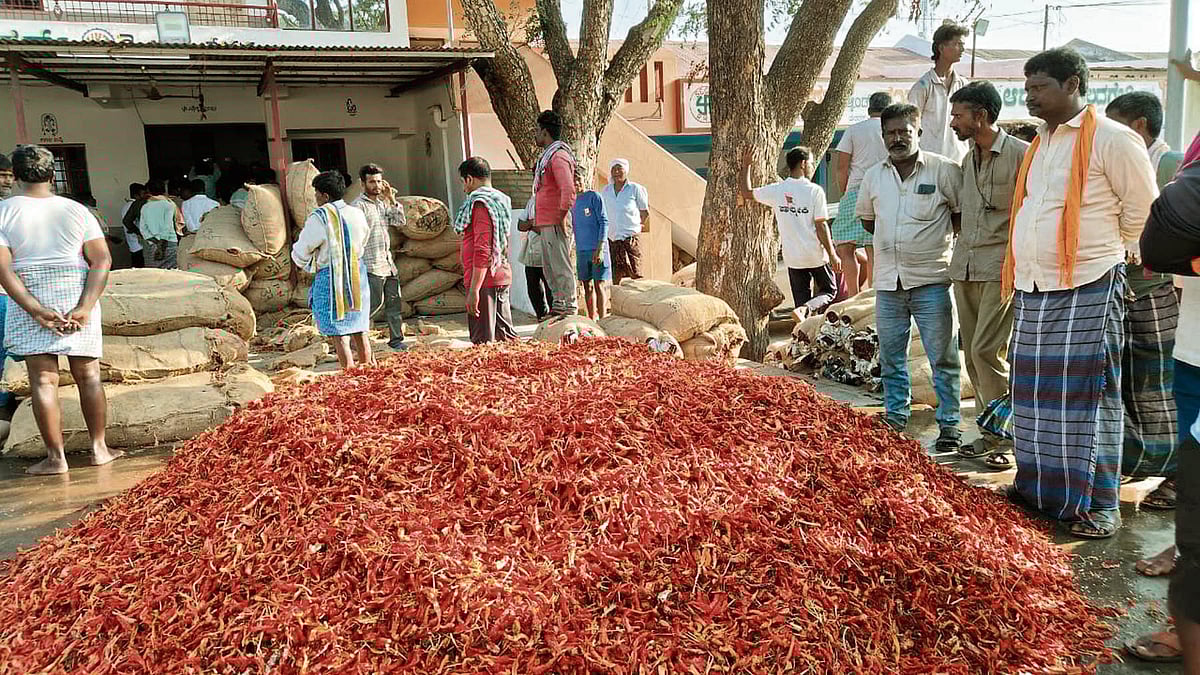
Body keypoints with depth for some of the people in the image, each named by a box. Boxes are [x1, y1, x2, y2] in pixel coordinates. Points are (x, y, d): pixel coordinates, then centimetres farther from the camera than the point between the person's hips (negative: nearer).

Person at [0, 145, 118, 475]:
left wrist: (35, 310, -12)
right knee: (87, 374, 9)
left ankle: (56, 457, 5)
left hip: (29, 302, -1)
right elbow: (102, 259, -5)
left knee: (43, 378, 3)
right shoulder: (75, 210, 3)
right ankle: (99, 448, 15)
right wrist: (85, 308, -10)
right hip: (78, 299, 1)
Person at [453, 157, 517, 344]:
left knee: (483, 340, -6)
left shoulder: (480, 204, -12)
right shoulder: (501, 201, 15)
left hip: (484, 279, -9)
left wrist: (474, 289, -22)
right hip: (503, 275, 9)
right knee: (506, 338, 12)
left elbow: (483, 251, -20)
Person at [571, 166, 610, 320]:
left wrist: (600, 249, -17)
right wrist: (576, 247, 15)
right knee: (587, 286, 9)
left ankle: (602, 320, -3)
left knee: (598, 284, -6)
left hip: (596, 249, -6)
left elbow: (604, 222, -10)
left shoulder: (594, 196, -6)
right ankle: (591, 319, 16)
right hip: (581, 250, 6)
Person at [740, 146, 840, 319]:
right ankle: (805, 309, -15)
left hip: (793, 257, 3)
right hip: (817, 255, -3)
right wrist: (832, 255, -5)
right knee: (829, 291, 13)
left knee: (801, 299, 13)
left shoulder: (776, 190, -2)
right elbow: (821, 226, -12)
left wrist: (746, 166, 22)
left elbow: (746, 193, 11)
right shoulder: (815, 190, -11)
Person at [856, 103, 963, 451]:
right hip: (887, 280, 5)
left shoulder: (944, 170, -5)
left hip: (931, 280, -4)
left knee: (942, 357, 1)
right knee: (891, 355, 13)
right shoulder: (874, 175, 9)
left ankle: (949, 424, 11)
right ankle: (895, 415, 26)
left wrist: (945, 240, -1)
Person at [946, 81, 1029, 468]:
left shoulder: (1021, 154, -6)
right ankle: (990, 434, 17)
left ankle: (1009, 439, -1)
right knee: (971, 352, 7)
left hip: (1001, 268, -7)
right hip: (965, 266, 7)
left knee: (987, 351, -13)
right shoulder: (967, 160, 16)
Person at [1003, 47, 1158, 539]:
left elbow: (1142, 209, -4)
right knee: (1035, 393, 11)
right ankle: (1038, 486, 23)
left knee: (1087, 396, -3)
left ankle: (1099, 503, 6)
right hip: (1033, 292, 7)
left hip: (1087, 291, -7)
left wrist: (1107, 252, 7)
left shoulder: (1111, 139, -7)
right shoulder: (1039, 144, 17)